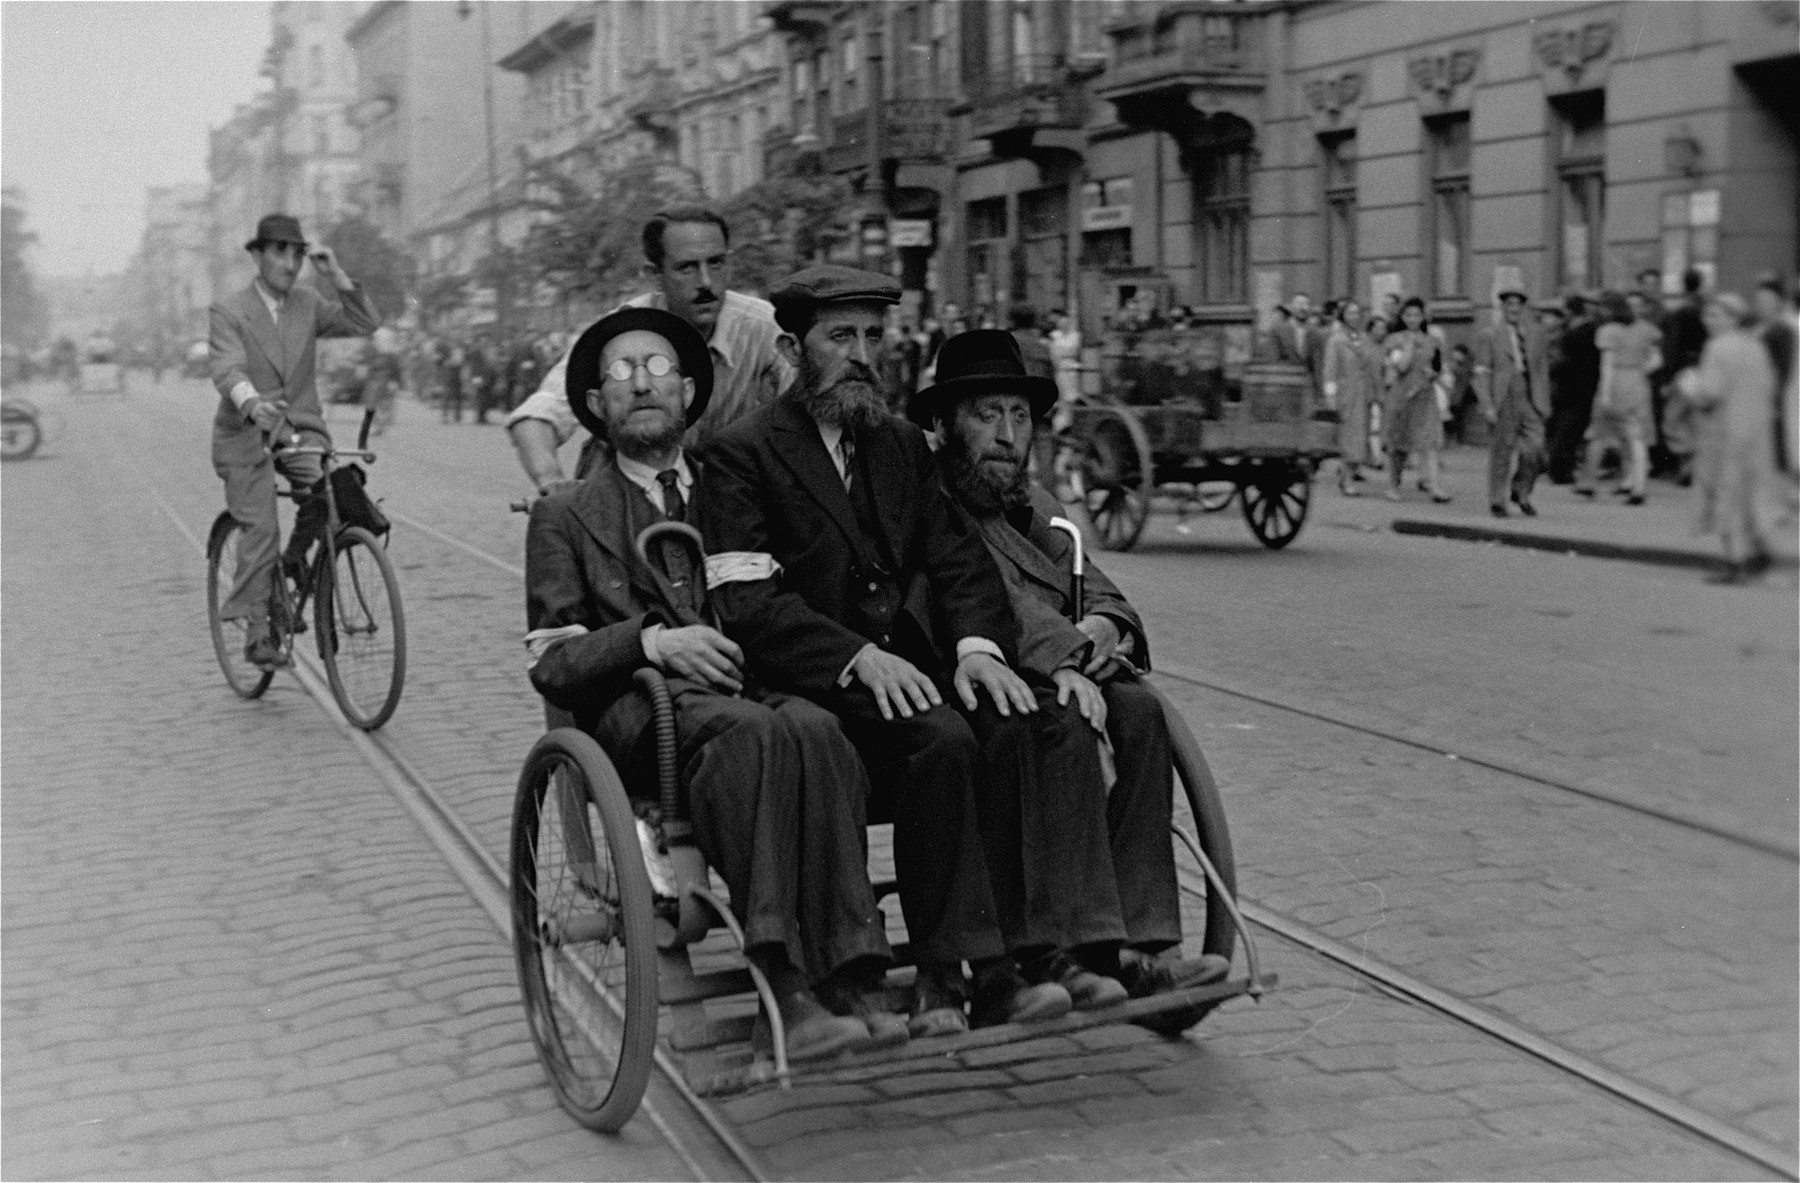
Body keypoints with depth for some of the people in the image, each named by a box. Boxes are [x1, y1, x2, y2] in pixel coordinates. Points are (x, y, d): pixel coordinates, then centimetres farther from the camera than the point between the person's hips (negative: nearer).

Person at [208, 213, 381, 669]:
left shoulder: (309, 303, 8)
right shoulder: (228, 312, -6)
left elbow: (366, 324, -1)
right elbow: (228, 370, -21)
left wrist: (336, 276, -13)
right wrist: (253, 404, -42)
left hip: (300, 427, 3)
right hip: (246, 433, -3)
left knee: (326, 492, -25)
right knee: (260, 529, -13)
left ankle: (293, 565, 2)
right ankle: (257, 633, -4)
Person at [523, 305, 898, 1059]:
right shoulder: (566, 516, 18)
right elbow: (551, 663, 5)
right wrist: (651, 642, -14)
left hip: (750, 685, 3)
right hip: (636, 707, -2)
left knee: (814, 730, -34)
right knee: (755, 734, -37)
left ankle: (844, 975, -40)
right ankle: (785, 992, -44)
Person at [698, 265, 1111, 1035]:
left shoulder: (903, 445, 22)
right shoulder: (742, 455, 2)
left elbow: (959, 562, 14)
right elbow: (748, 604, -9)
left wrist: (978, 644, -8)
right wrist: (860, 657, -22)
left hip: (914, 667, 5)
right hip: (814, 684, -5)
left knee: (1044, 728, -23)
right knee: (941, 739, -33)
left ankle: (1033, 957, -28)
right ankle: (945, 975, -24)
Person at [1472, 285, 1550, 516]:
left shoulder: (1534, 334, 15)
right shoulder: (1488, 336, 3)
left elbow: (1542, 369, 18)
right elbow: (1482, 373, -2)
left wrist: (1544, 402, 12)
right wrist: (1487, 406, -11)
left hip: (1530, 401, 3)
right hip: (1502, 401, -3)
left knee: (1535, 449, -7)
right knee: (1501, 453, 1)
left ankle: (1521, 493, 14)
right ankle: (1497, 501, 12)